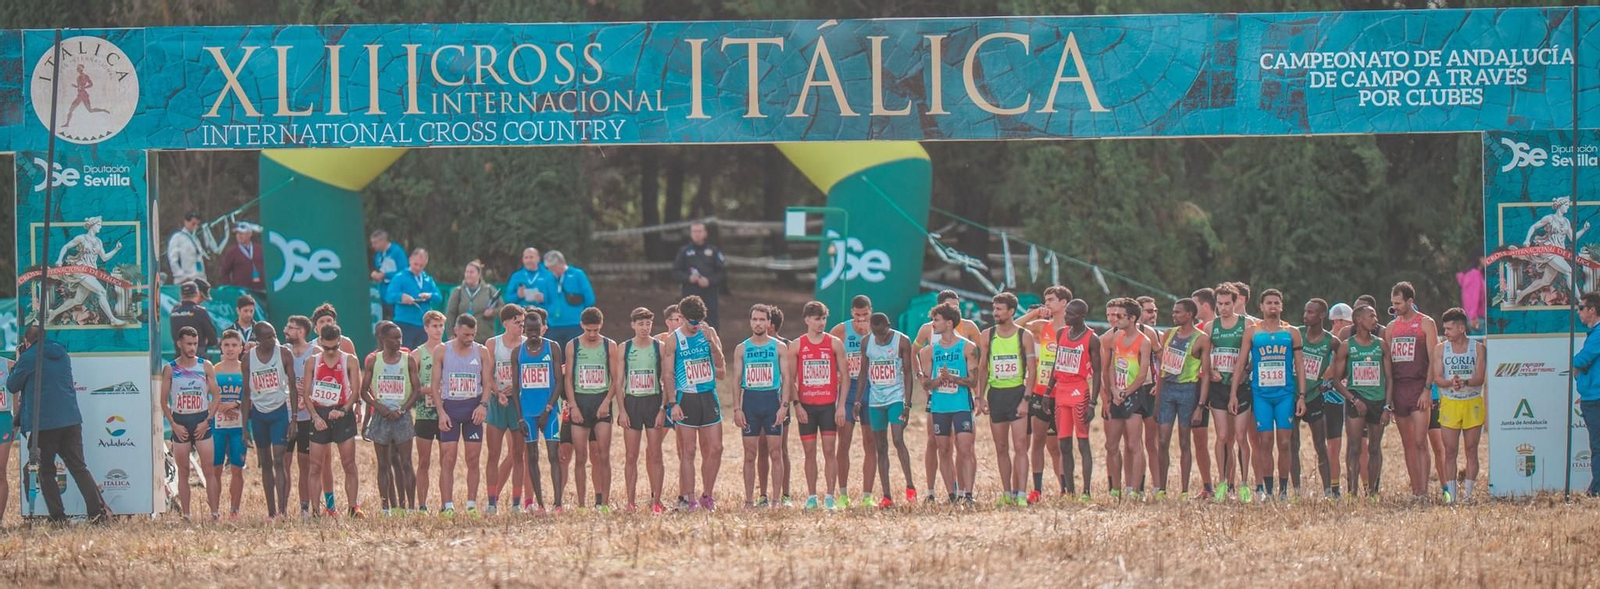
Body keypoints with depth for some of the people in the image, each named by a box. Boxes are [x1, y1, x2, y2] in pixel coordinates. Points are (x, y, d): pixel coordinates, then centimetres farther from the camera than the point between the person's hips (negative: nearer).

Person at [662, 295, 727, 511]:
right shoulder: (674, 340, 0)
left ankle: (707, 496, 13)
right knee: (688, 451, -2)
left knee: (715, 449, 1)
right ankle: (689, 499, 1)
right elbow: (669, 375, -2)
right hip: (686, 398, -3)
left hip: (709, 396, 3)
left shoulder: (709, 333, 7)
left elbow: (722, 369, 3)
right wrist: (673, 404, -11)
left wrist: (712, 342, -10)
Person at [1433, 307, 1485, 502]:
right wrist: (1451, 383, -24)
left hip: (1473, 403, -1)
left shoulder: (1478, 348, 2)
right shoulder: (1440, 349, 6)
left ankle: (1467, 492, 6)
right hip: (1450, 403, 1)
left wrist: (1465, 382, -27)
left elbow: (1479, 378, -6)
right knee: (1450, 451, -2)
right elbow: (1437, 378, -2)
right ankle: (1450, 493, 1)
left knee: (1471, 450, 1)